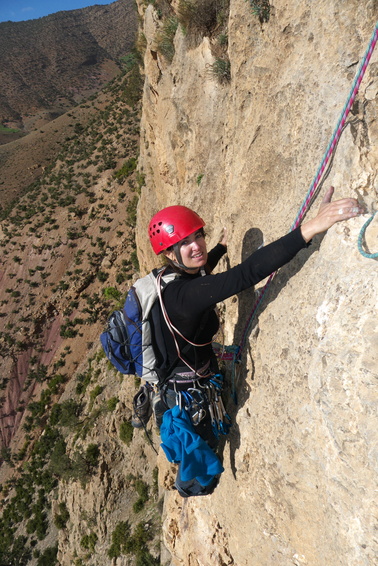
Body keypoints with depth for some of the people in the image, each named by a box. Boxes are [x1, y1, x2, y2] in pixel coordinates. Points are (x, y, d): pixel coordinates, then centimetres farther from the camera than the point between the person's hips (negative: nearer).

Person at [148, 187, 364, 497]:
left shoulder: (174, 281, -8)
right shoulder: (184, 294, -39)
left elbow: (200, 271, 18)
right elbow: (247, 273, -52)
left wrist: (221, 247, 31)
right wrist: (311, 227, -57)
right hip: (186, 394, -8)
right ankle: (189, 486, 57)